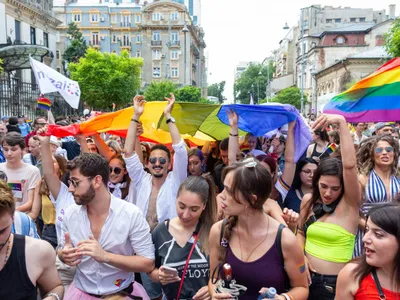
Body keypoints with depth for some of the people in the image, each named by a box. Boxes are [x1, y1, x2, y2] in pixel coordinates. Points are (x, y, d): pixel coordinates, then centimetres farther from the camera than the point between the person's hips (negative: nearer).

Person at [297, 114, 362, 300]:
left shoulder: (349, 204, -14)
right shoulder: (308, 200, 0)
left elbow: (349, 165, -30)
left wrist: (341, 122, -31)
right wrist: (301, 256, -4)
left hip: (335, 284, -4)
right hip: (307, 278, 4)